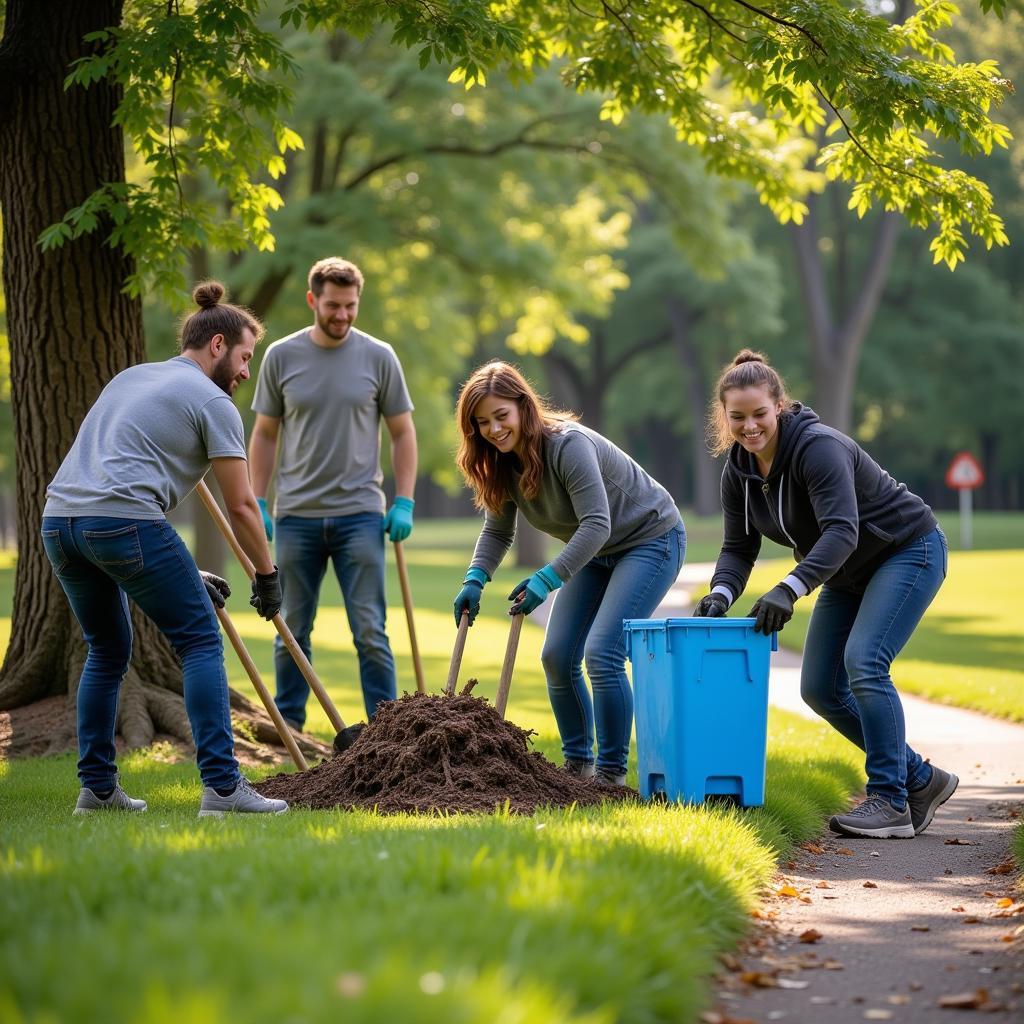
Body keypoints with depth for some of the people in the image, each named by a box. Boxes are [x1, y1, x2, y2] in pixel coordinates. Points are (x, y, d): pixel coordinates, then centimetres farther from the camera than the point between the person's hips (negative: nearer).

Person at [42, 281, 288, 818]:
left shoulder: (130, 377, 28)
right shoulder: (212, 402, 4)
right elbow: (240, 505, 1)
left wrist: (189, 575, 31)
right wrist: (267, 575, 17)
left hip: (58, 518, 8)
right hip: (123, 519, -8)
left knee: (107, 651, 23)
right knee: (201, 642, 1)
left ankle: (97, 788, 21)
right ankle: (222, 786, -7)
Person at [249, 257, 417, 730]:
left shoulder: (378, 357, 1)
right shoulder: (281, 357, 3)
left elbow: (402, 433, 6)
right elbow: (264, 434, 9)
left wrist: (404, 502, -2)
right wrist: (257, 504, 3)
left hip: (359, 514, -1)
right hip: (296, 515, 1)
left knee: (370, 632, -3)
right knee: (292, 632, 9)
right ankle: (287, 726, 18)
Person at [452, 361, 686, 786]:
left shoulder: (568, 445, -30)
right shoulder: (502, 464, -5)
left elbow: (597, 525, -35)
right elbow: (497, 531, 4)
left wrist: (547, 579, -42)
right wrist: (475, 580, -14)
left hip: (651, 540, -8)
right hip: (596, 554, 8)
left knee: (601, 653, -19)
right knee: (556, 656, 2)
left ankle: (612, 772, -8)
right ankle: (578, 764, 17)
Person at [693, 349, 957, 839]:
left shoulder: (818, 447, -29)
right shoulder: (739, 469, -6)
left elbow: (842, 531, -39)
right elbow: (738, 547, -2)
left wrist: (789, 589, -50)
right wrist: (720, 594, -22)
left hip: (908, 551, -9)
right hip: (849, 574, 9)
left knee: (863, 664, -24)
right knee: (819, 688, 2)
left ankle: (891, 803, -17)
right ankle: (920, 780, 13)